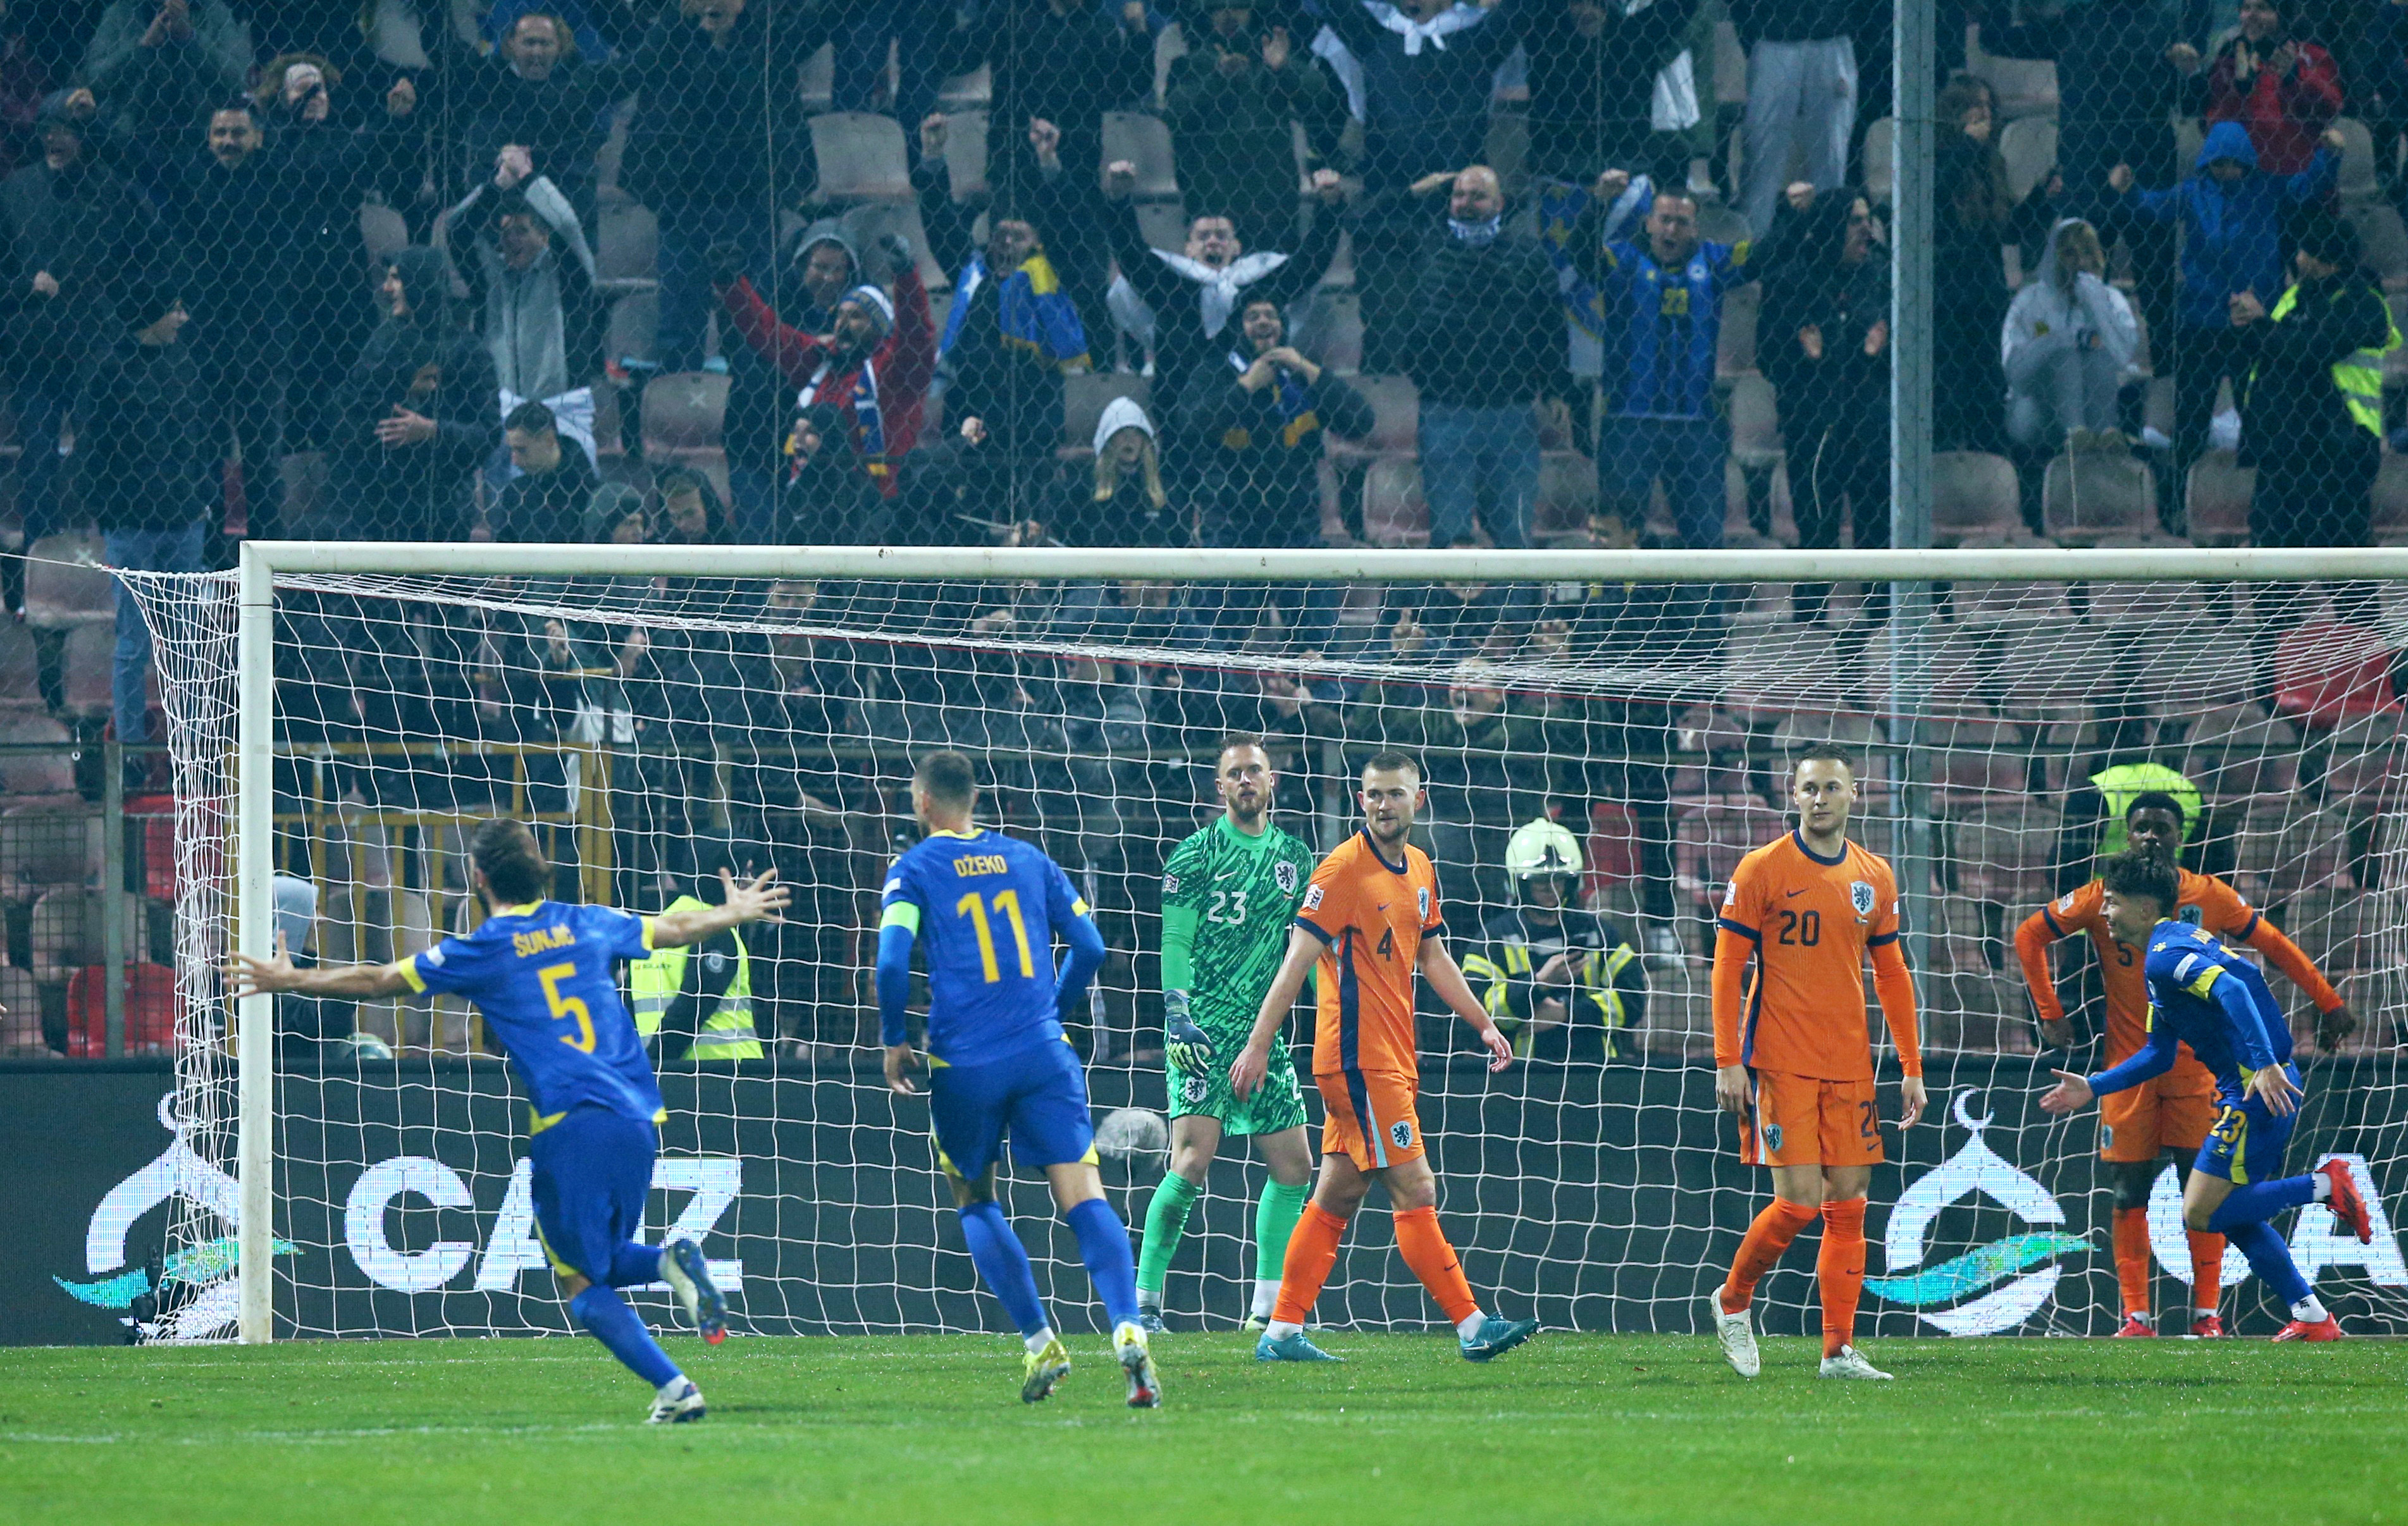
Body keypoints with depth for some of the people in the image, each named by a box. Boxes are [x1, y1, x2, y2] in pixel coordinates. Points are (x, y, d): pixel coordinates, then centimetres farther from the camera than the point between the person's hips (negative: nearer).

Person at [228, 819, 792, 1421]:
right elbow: (675, 930, 29)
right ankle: (670, 1261, -11)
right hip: (637, 1119, 5)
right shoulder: (587, 925, 13)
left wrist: (290, 980, 19)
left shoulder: (480, 952, 1)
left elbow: (378, 981, 7)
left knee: (582, 1284, 4)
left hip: (569, 1125, -5)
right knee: (604, 1258, 22)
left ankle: (673, 1387, -14)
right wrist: (736, 913, 49)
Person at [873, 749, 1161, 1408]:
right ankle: (1128, 1329, -26)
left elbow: (892, 961, -11)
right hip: (1043, 1052, 2)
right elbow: (1089, 946, 13)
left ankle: (1039, 1342, 9)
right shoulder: (1026, 859, 13)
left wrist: (894, 1042, 3)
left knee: (976, 1202, 17)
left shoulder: (914, 869, 2)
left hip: (965, 1063, -2)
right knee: (1082, 1195, -6)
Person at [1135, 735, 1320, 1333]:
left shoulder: (1294, 856, 12)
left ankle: (1269, 1308, 12)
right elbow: (1174, 943, -6)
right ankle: (1143, 1300, -9)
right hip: (1203, 1031, -6)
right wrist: (1178, 1015, -17)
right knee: (1192, 1161, -17)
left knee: (1294, 1166, 4)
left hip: (1264, 1031, 6)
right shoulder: (1193, 857, -3)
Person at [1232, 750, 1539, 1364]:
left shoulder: (1419, 870, 14)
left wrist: (1484, 1024, 20)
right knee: (1416, 1192, -8)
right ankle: (1472, 1328, -9)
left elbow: (1433, 958, 25)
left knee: (1337, 1196, 9)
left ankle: (1281, 1333, 12)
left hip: (1393, 1061, 9)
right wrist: (1258, 1045, -17)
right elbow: (1298, 960, -14)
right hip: (1358, 1057, -9)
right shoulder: (1344, 870, -11)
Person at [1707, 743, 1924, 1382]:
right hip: (1780, 1064, -5)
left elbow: (1891, 975, 16)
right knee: (1800, 1200, -11)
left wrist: (1912, 1069, 13)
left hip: (1849, 1066, 5)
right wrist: (1727, 1062, -10)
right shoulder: (1762, 869, -3)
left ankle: (1838, 1351, 4)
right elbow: (1728, 966, -3)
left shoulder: (1875, 876, 10)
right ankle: (1732, 1300, 13)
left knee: (1848, 1203, 1)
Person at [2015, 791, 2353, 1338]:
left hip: (2196, 1063, 0)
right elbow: (2031, 937, 5)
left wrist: (2329, 1003, 7)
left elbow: (2275, 944, 10)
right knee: (2130, 1190, -2)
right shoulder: (2102, 898, -2)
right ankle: (2136, 1317, 2)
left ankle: (2206, 1312, 2)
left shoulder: (2210, 897, 1)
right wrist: (2050, 1015, -2)